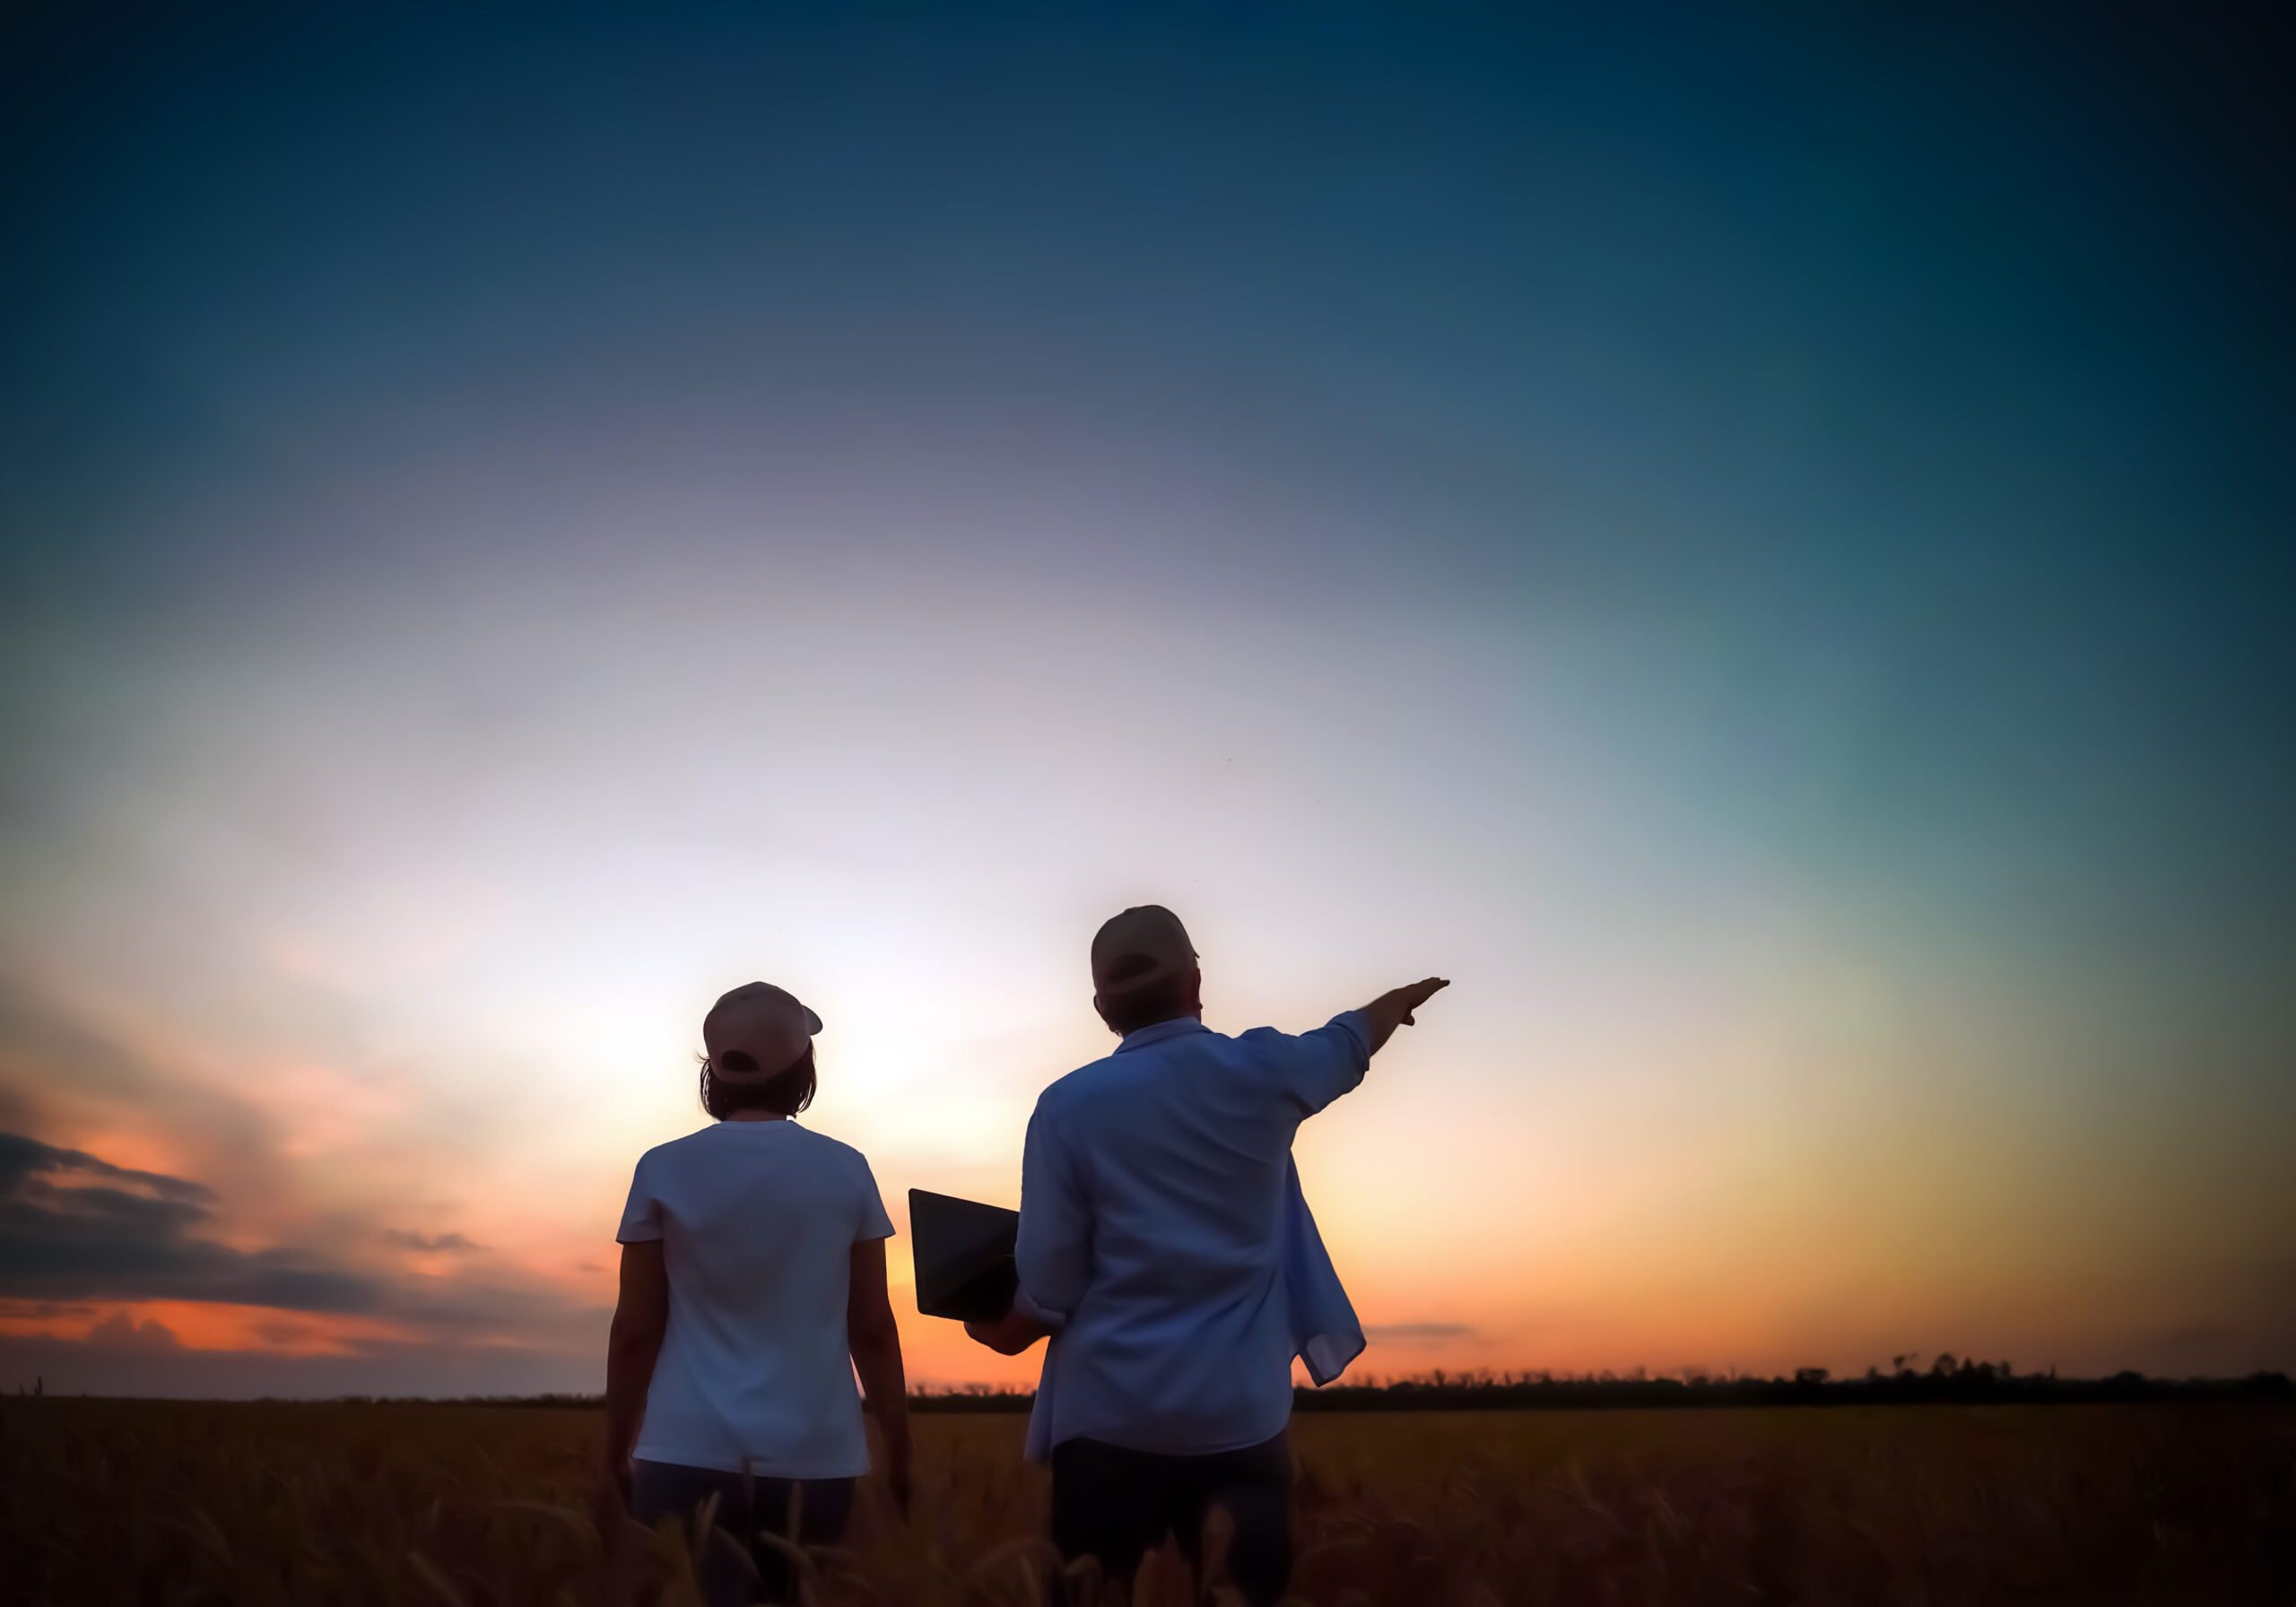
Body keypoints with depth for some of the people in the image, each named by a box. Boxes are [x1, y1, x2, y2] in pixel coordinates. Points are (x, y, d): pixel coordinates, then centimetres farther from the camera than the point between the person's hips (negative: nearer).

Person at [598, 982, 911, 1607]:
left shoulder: (663, 1170, 0)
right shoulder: (847, 1171, 1)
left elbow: (634, 1332, 1)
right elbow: (873, 1329, 2)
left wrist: (614, 1455, 11)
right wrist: (899, 1450, 12)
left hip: (690, 1455, -1)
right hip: (813, 1459, 1)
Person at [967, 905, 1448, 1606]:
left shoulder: (1069, 1107, -6)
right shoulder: (1261, 1072, 0)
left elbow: (1049, 1292, -7)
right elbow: (1349, 1042, 23)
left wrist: (1004, 1330, 15)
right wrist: (1408, 994, 44)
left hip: (1111, 1418, -1)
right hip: (1244, 1416, 1)